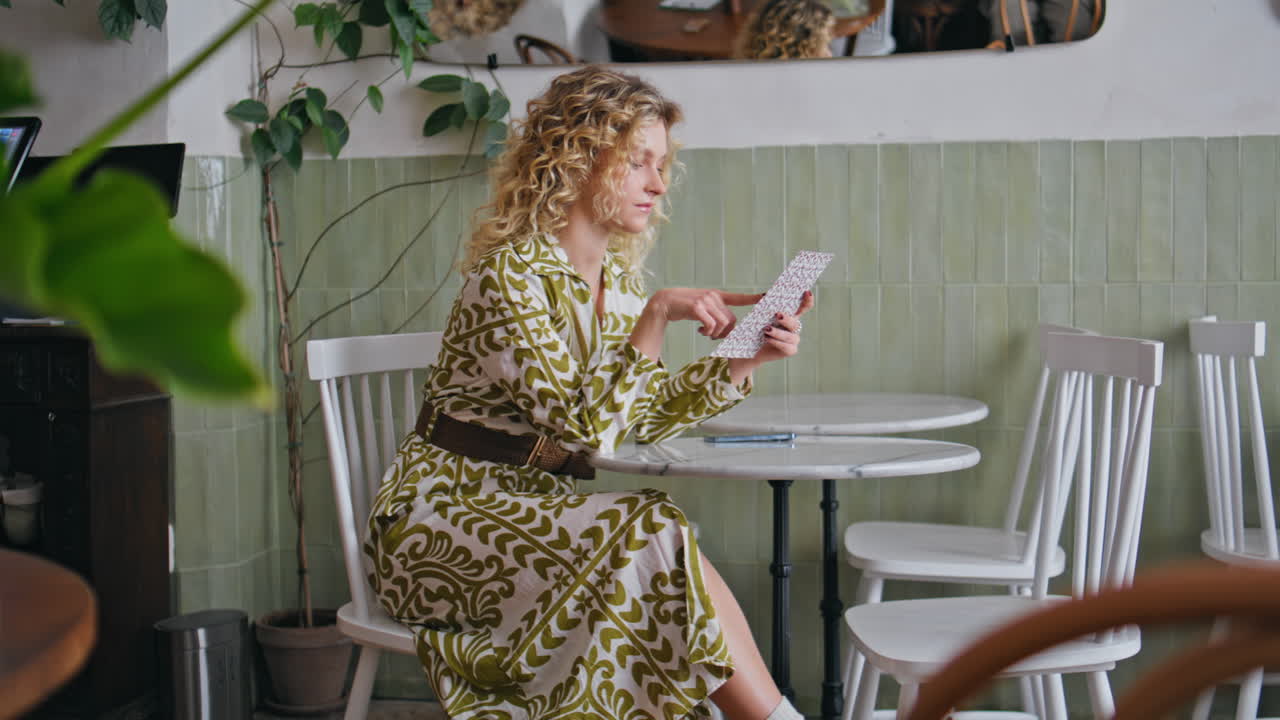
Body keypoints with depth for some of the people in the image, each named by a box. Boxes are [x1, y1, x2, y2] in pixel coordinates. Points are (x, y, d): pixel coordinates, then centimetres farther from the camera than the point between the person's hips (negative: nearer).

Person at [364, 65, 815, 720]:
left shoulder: (618, 278, 9)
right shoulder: (511, 271, -17)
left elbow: (643, 416, 10)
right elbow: (585, 424, -23)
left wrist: (746, 359, -2)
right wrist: (658, 316, -25)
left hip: (531, 514, 7)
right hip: (441, 521, -7)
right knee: (651, 534, -27)